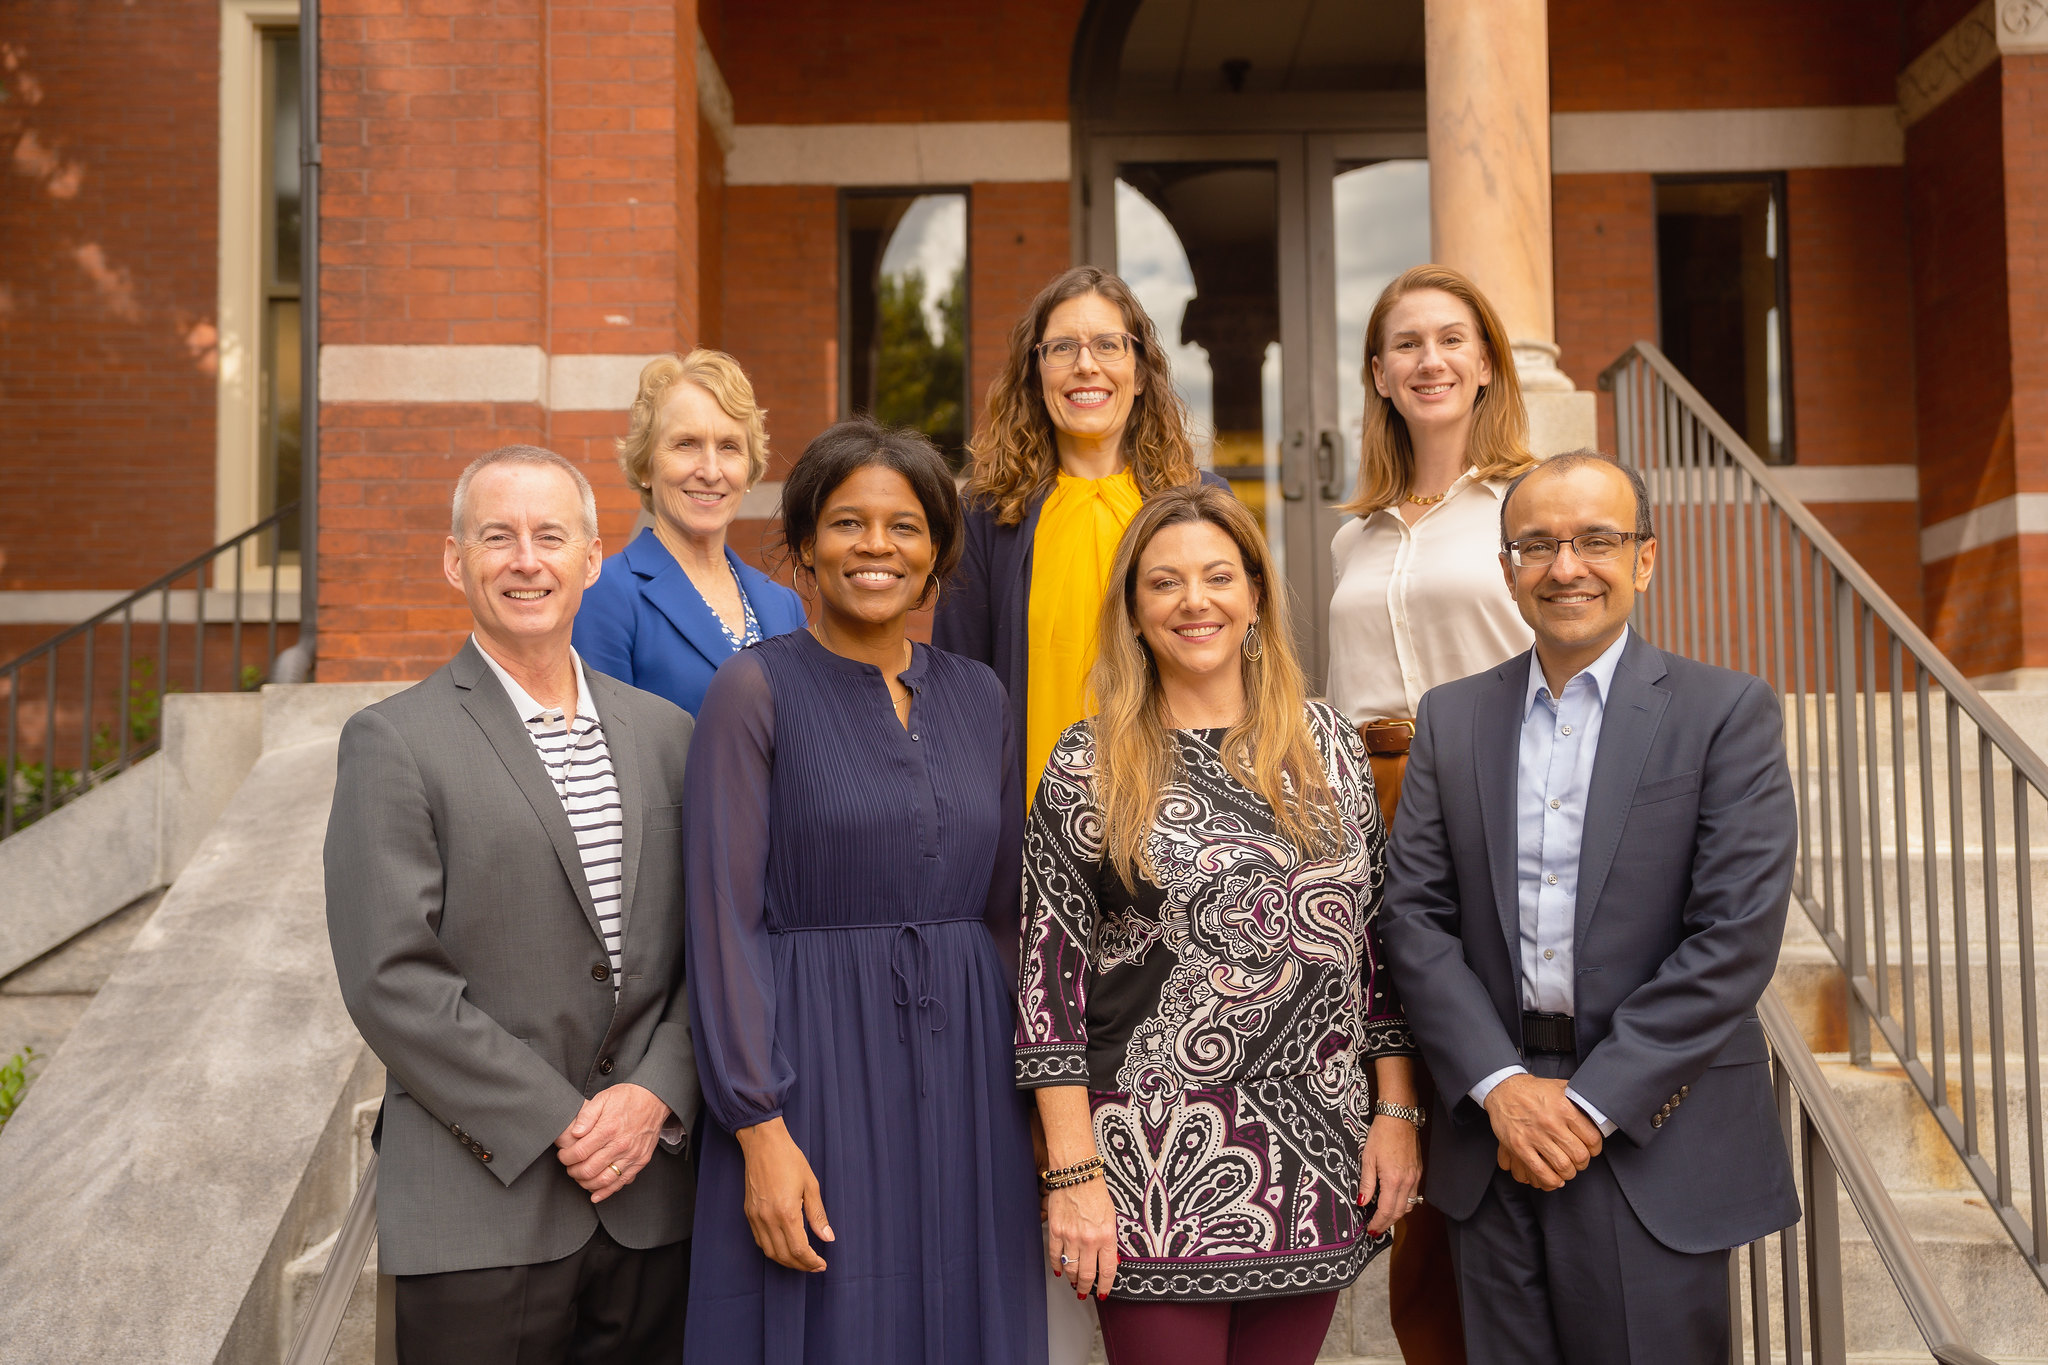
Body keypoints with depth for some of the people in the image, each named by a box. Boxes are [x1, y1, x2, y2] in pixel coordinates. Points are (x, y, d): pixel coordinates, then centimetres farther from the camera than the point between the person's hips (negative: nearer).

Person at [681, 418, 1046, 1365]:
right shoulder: (755, 691, -6)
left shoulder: (977, 696, 9)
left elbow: (1006, 910, 13)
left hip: (967, 1083, 5)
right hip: (815, 1070, -4)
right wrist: (760, 1130, -14)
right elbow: (724, 920, -9)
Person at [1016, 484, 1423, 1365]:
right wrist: (1074, 1176, -9)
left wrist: (1397, 1113, 5)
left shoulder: (1326, 747, 7)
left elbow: (1379, 938, 10)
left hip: (1316, 1165, 3)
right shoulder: (1089, 768, -3)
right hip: (1156, 1170, -3)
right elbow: (1050, 978, -5)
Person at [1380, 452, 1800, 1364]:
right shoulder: (1451, 717, 7)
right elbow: (1414, 916, 3)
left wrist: (1593, 1103, -13)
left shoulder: (1728, 713, -3)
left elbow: (1737, 937, -11)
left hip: (1654, 1135, -3)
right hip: (1492, 1125, 3)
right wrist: (1500, 1083, -9)